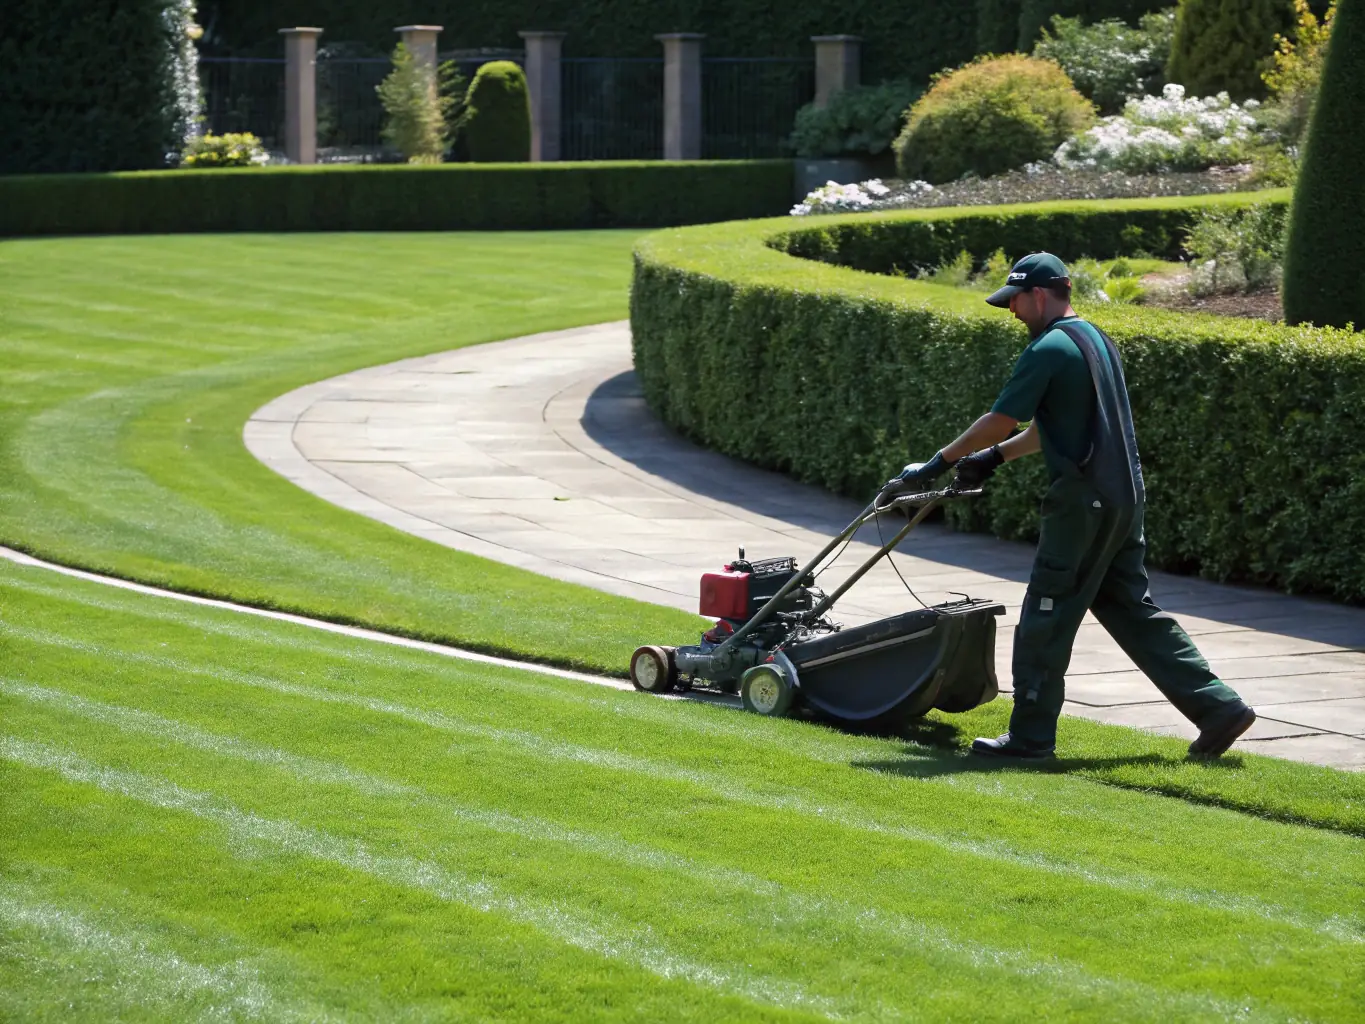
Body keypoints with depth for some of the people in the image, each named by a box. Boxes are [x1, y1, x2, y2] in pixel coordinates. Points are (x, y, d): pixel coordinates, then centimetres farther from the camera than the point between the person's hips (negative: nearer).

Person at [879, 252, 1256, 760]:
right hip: (1123, 495, 9)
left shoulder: (1050, 349, -14)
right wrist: (995, 457, 25)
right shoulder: (1096, 339, 16)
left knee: (1046, 617, 1)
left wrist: (938, 465, 1)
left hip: (1083, 500, -9)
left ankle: (1030, 735, 7)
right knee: (1131, 609, 13)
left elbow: (1000, 421, -10)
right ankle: (1218, 708, 9)